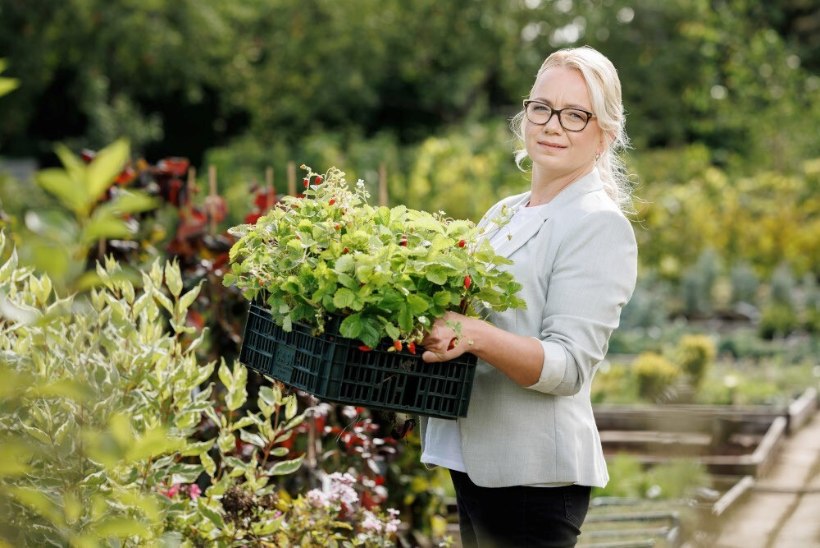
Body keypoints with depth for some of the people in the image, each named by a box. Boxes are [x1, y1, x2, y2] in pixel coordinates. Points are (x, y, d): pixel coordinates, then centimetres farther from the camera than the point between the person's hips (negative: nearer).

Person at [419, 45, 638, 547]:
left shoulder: (600, 225, -10)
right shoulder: (503, 214, 13)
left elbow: (569, 366, -18)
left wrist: (476, 336, -33)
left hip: (533, 473, -7)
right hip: (475, 460, 8)